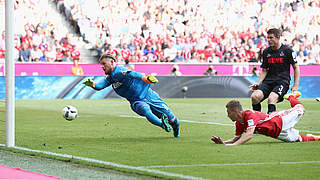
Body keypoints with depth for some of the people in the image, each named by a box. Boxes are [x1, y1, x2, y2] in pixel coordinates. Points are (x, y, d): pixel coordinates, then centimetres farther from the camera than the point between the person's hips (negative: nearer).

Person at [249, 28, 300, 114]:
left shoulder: (287, 50, 0)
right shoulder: (266, 52, 14)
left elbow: (296, 67, 4)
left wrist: (295, 86, -4)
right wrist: (258, 83, 3)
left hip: (283, 81, -4)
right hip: (268, 81, 5)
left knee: (271, 99, -33)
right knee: (255, 97, -23)